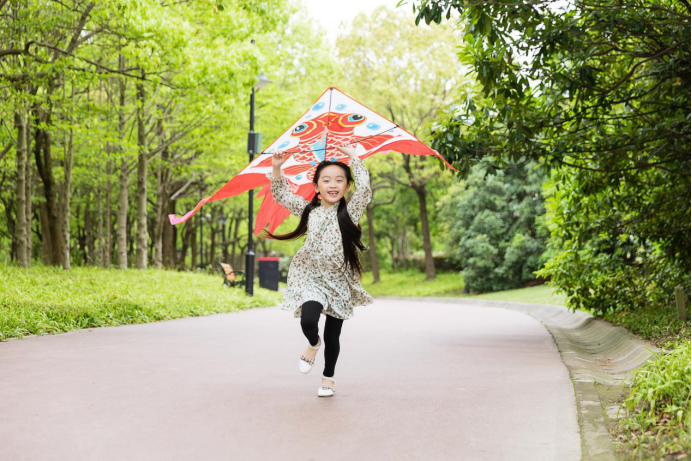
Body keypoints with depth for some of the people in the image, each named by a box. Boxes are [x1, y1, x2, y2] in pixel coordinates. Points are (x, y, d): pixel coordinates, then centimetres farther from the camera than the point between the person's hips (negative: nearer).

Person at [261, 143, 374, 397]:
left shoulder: (350, 212, -6)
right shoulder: (309, 210, 2)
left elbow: (364, 189, -23)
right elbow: (281, 195, 8)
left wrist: (354, 158, -18)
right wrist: (276, 168, -5)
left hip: (340, 281, -1)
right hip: (311, 277, 1)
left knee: (333, 335, 6)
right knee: (308, 321, -23)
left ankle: (328, 378, 30)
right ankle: (313, 344, 14)